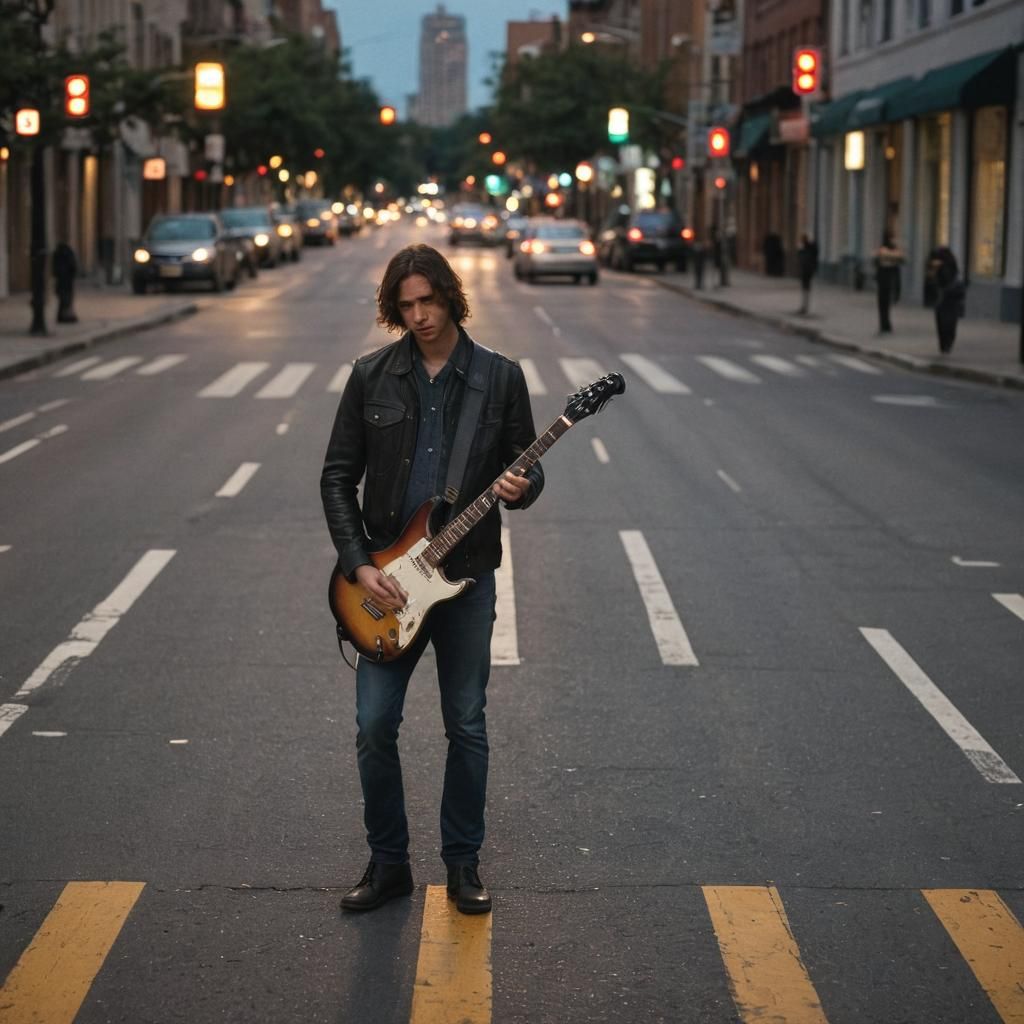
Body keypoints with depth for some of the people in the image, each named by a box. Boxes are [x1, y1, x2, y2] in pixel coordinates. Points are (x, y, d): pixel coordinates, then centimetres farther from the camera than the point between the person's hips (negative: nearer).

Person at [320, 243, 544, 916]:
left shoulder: (501, 377, 0)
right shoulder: (372, 376, 2)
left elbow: (529, 468, 6)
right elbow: (338, 476, 3)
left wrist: (520, 487, -19)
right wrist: (359, 565, -7)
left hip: (466, 576, 0)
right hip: (385, 578, 1)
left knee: (467, 727, 7)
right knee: (374, 728, -1)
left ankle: (464, 862, 20)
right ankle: (388, 862, 14)